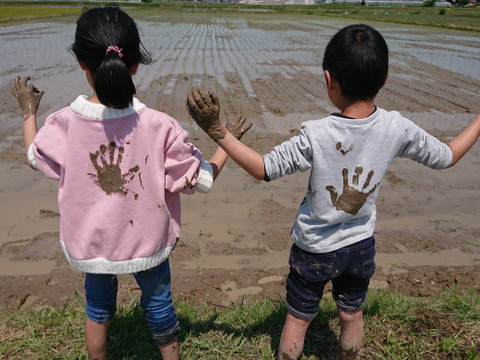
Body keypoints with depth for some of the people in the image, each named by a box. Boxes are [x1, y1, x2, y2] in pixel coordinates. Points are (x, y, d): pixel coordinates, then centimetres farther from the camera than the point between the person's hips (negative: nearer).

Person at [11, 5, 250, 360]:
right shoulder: (160, 127, -25)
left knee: (98, 307, 28)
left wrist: (29, 111, 21)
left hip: (90, 244, 2)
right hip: (146, 242, -1)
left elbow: (36, 156, 5)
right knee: (159, 305, 24)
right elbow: (202, 179, -14)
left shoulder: (63, 123, -18)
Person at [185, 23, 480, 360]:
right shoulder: (397, 128, -17)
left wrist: (217, 130, -20)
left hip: (315, 250, -3)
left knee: (298, 319, 20)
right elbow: (446, 156, -1)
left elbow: (264, 168, -20)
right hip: (361, 245, 3)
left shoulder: (315, 136, -28)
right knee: (352, 316, 27)